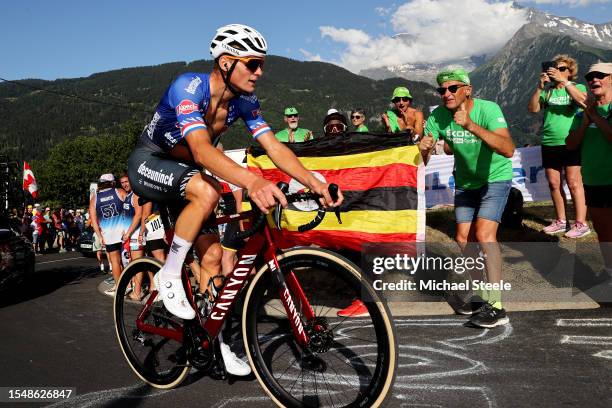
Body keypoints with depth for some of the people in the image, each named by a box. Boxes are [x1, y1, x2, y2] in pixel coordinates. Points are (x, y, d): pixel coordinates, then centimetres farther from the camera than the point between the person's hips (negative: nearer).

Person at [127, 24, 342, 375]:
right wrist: (252, 181, -63)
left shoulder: (245, 101, -10)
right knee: (207, 192, -36)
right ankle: (169, 276, -16)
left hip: (184, 170, 6)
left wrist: (315, 182, -31)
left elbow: (275, 147, -15)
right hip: (149, 163, -6)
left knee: (213, 254, -2)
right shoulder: (189, 86, -31)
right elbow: (201, 149, -46)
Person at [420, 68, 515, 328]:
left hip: (495, 178, -5)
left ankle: (496, 306, -13)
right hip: (465, 181, 5)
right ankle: (480, 293, 26)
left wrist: (470, 125, -54)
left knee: (484, 234, -20)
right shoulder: (438, 116, -15)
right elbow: (423, 158, -12)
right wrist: (423, 148, -37)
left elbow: (508, 149, -43)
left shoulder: (488, 109, -28)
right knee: (464, 238, 5)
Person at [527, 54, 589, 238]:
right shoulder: (548, 90, 11)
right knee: (554, 184, 7)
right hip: (549, 143, 4)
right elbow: (533, 109, -3)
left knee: (574, 183, -7)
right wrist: (539, 88, -16)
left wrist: (564, 81, -24)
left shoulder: (578, 87, 4)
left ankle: (581, 223, -3)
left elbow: (583, 101, -19)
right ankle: (561, 221, 18)